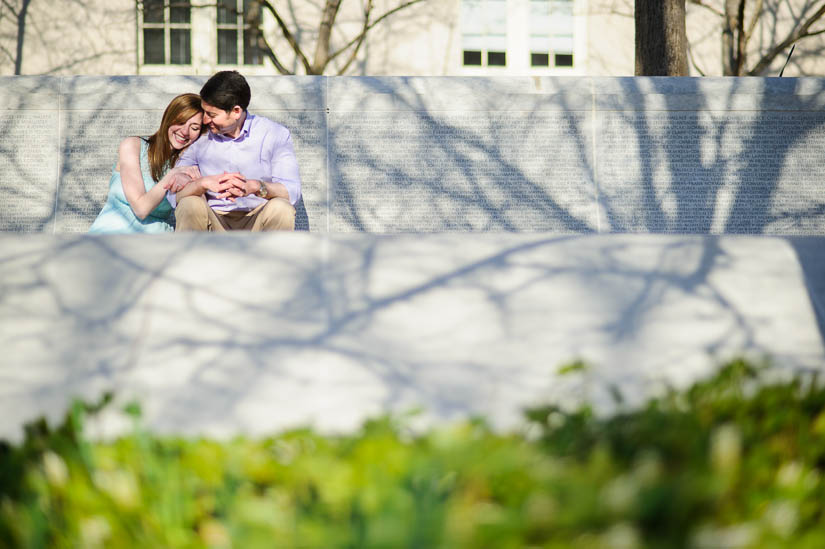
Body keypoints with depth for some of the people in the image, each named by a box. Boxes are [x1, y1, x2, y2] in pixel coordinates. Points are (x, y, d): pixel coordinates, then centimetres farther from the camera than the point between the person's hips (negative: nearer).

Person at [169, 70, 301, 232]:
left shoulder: (275, 134, -4)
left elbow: (291, 190, -16)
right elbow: (173, 194, -7)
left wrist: (255, 187, -36)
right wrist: (204, 183, -29)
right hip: (214, 223, 1)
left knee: (281, 209, -31)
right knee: (190, 205, -28)